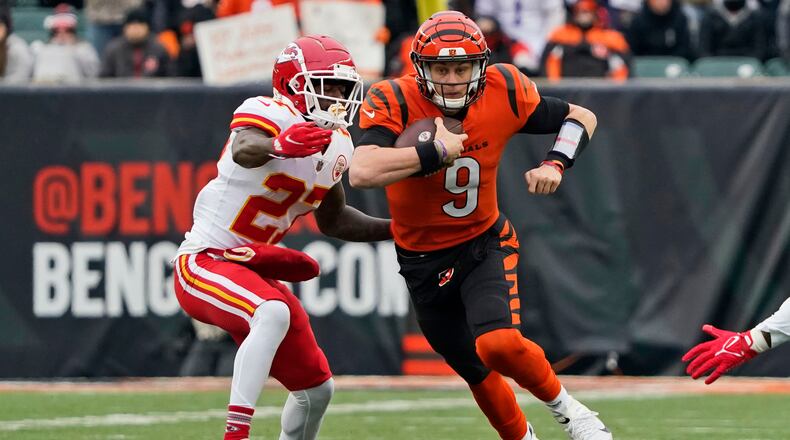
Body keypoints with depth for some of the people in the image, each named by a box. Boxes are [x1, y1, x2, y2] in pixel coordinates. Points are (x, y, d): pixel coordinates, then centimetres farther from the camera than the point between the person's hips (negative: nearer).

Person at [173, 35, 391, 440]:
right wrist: (279, 146, -64)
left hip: (251, 268, 9)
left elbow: (333, 219, 23)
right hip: (204, 262, -9)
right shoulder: (270, 114, -18)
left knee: (316, 388, 11)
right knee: (274, 313, -38)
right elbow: (244, 152, -43)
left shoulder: (336, 144, 8)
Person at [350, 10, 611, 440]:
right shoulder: (394, 102, -23)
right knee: (479, 375, 10)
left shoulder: (503, 91, -15)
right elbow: (362, 172, -41)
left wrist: (555, 164, -18)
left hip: (485, 245, 0)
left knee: (498, 344, -26)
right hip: (424, 263, 0)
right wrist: (436, 152, -36)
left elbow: (581, 117, 0)